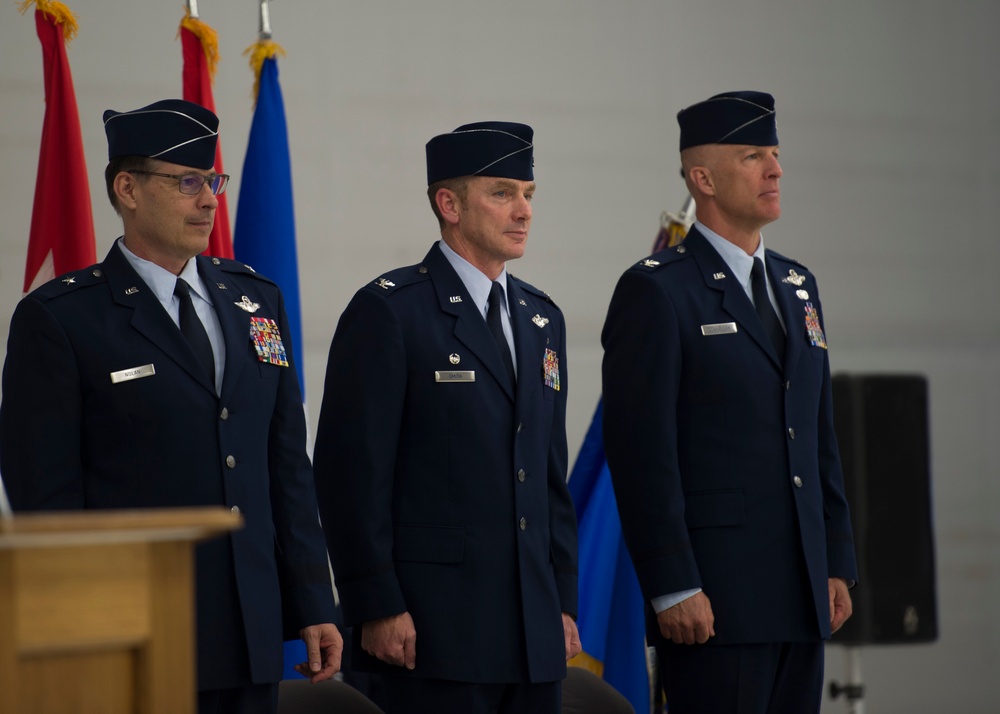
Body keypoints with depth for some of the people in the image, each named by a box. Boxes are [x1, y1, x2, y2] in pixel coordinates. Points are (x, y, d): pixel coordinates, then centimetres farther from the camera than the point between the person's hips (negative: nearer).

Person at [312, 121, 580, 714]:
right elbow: (352, 470, -10)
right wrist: (378, 608, -14)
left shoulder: (541, 319, 16)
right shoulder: (389, 312, -6)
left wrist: (565, 603, 13)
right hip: (436, 626, -6)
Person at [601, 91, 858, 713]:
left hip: (802, 594, 7)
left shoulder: (797, 288, 17)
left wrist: (838, 565, 13)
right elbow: (642, 454, -12)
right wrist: (673, 588, -17)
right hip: (714, 597, -7)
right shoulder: (657, 292, -6)